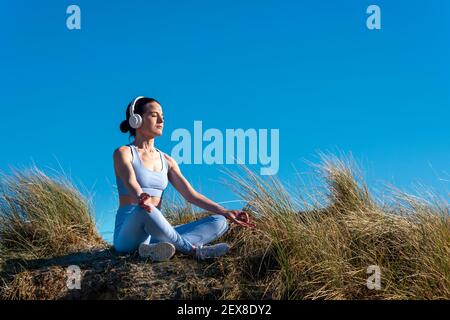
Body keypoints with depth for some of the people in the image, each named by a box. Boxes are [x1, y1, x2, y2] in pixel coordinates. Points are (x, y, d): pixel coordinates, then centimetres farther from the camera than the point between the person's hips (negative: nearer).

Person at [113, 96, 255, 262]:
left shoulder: (167, 160, 17)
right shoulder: (123, 153, 0)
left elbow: (191, 194, 10)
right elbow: (131, 183, -22)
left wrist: (225, 212, -2)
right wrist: (140, 198, -46)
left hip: (155, 232, 7)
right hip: (128, 234, -6)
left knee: (219, 222, -10)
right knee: (144, 210, -41)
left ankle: (155, 247, -35)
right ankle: (193, 249, -23)